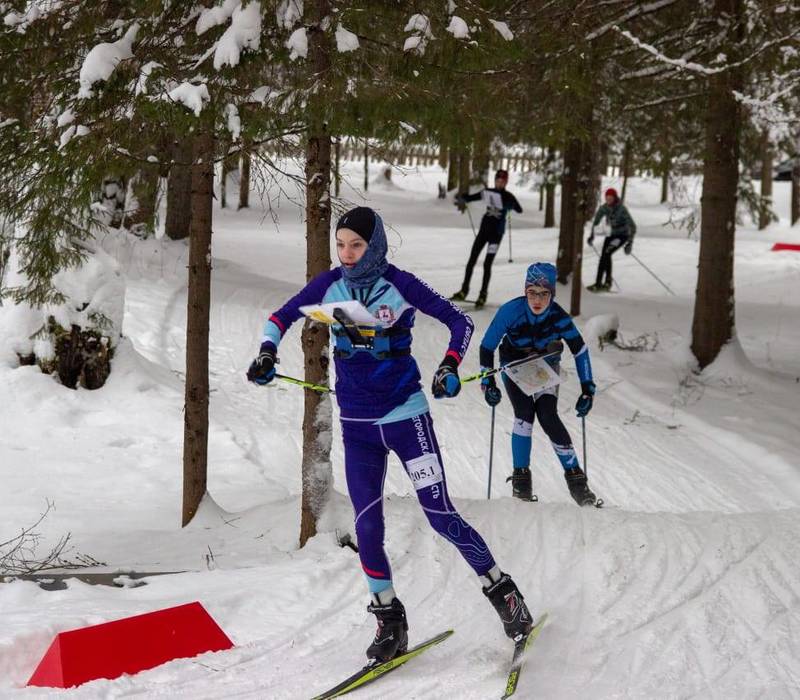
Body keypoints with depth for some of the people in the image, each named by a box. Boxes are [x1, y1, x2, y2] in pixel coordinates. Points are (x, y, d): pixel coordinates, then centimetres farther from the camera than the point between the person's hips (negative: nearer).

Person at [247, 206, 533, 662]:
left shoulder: (400, 285, -11)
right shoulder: (329, 284, -1)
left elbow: (461, 321, -6)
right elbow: (283, 316, 12)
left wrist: (450, 367, -22)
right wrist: (268, 351, -6)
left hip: (406, 416, -3)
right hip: (357, 425, 4)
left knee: (441, 516, -6)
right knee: (367, 527, 0)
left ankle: (503, 591, 12)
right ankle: (390, 623, 15)